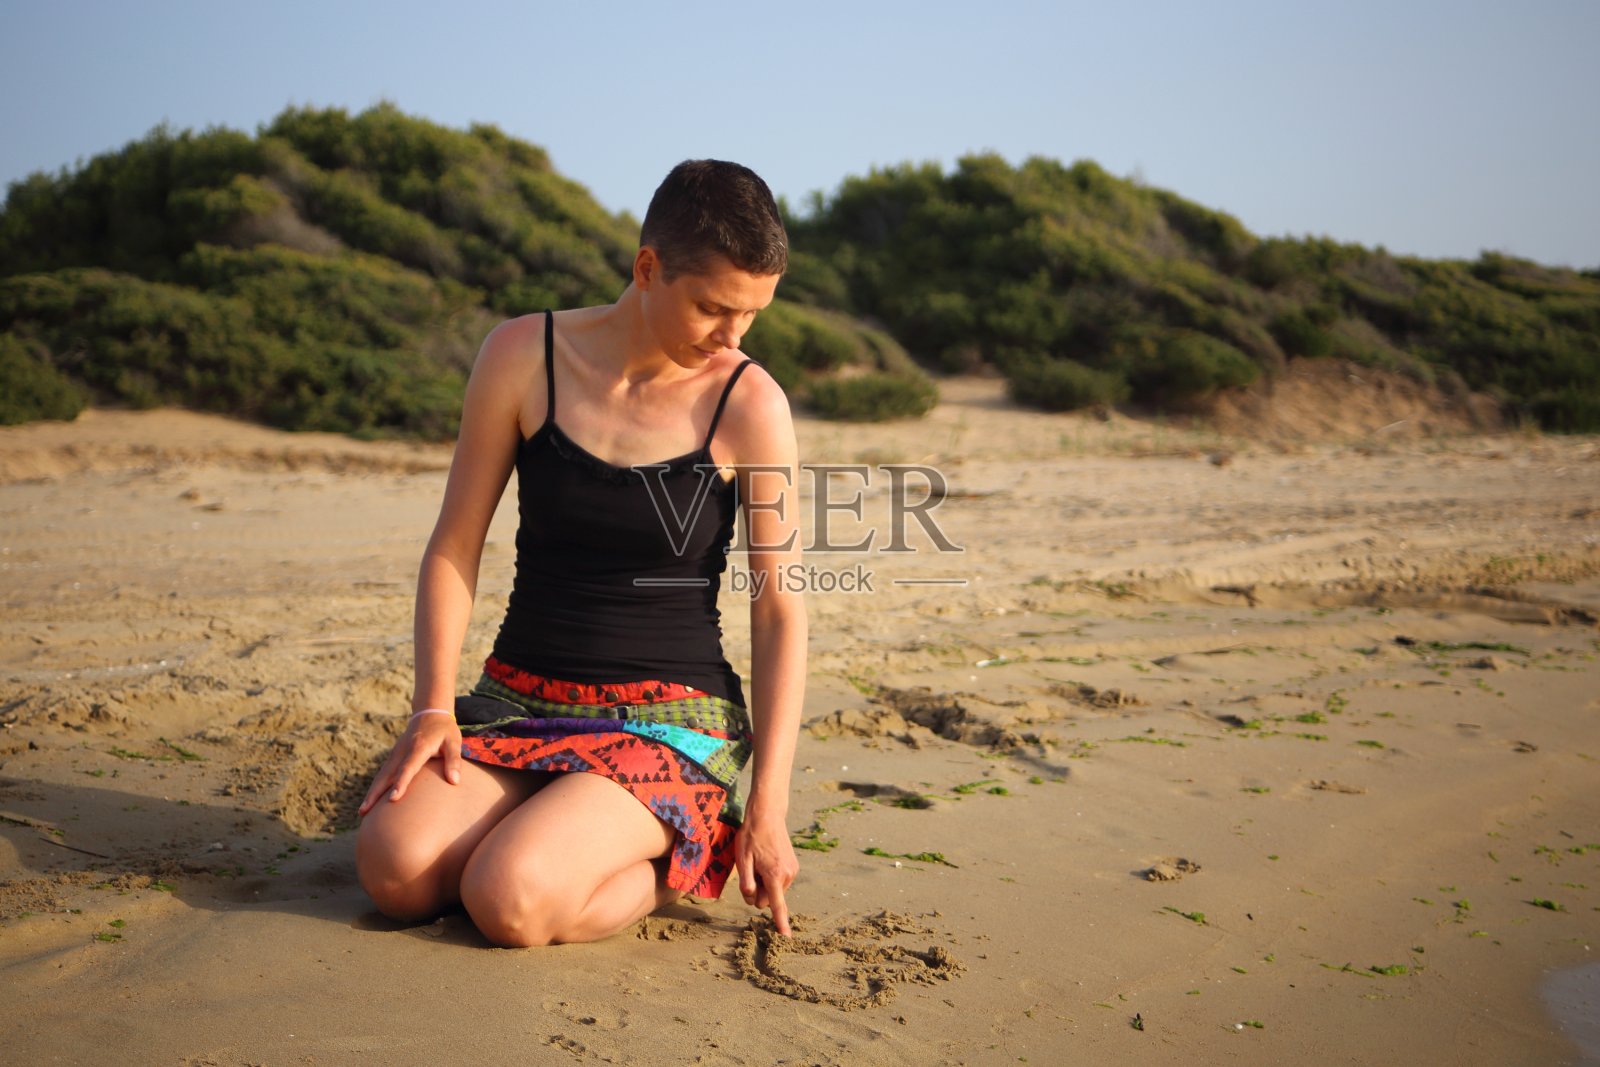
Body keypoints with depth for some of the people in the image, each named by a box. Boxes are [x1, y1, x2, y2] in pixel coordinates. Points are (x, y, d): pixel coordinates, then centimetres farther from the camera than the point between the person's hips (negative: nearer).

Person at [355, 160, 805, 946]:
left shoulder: (749, 405, -9)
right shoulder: (523, 357, -4)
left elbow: (780, 614, -6)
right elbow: (454, 548, 2)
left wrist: (768, 809, -9)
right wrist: (433, 708, -9)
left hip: (669, 720, -3)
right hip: (521, 701, 3)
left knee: (512, 905, -27)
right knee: (395, 869, -23)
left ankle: (676, 861, 4)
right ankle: (543, 823, 8)